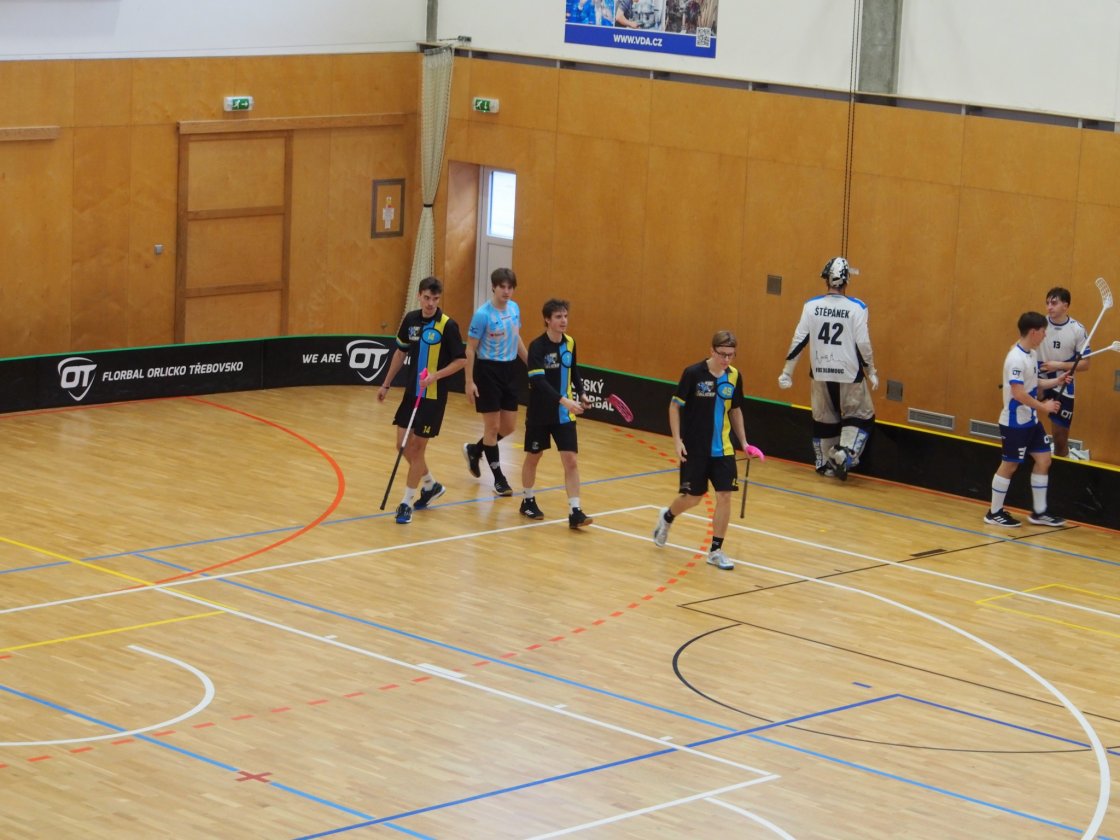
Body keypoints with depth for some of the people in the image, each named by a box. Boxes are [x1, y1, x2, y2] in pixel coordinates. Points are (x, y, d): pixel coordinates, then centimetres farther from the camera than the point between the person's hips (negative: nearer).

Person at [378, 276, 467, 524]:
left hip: (433, 396, -6)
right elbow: (401, 352, 15)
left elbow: (461, 360, -10)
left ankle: (407, 502, 8)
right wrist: (386, 384, 16)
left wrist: (435, 376, -23)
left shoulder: (448, 325, -14)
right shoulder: (410, 319, 2)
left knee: (417, 447, -2)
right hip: (411, 392, 6)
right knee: (403, 444, 7)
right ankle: (431, 485, 31)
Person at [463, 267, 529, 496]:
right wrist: (470, 382, -15)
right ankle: (498, 478, 11)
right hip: (488, 370, -7)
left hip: (509, 370, 7)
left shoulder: (514, 308, 3)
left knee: (509, 427, 11)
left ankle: (474, 450, 35)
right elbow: (470, 349, -12)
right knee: (493, 426, 0)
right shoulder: (483, 314, -16)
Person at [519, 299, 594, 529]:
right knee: (533, 457, 13)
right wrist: (563, 400, -37)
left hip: (564, 414, 3)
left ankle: (575, 512, -7)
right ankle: (528, 501, 33)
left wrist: (580, 392, 2)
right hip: (540, 413, -3)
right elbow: (538, 381, -26)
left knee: (571, 461, -6)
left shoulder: (569, 343, 1)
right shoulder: (537, 346, -16)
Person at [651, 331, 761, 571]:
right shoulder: (693, 373, -13)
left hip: (722, 449, 3)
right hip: (695, 448, -3)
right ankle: (667, 517, 40)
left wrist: (743, 441, 9)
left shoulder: (734, 376, 0)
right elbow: (675, 406, -7)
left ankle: (716, 550, 5)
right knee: (692, 497, 6)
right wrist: (677, 440, -13)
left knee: (725, 496, -5)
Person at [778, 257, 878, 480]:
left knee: (823, 418, 18)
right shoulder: (856, 308, -11)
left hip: (820, 373, 3)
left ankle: (825, 463, 22)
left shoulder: (811, 306, -4)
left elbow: (799, 340, -3)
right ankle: (844, 452, -7)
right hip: (849, 374, -3)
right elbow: (863, 344, -10)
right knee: (862, 416, 13)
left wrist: (787, 373, 4)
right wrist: (871, 372, 4)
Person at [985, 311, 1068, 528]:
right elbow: (1018, 392, -25)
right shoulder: (1016, 358, -22)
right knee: (1009, 465, 1)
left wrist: (1056, 381, 5)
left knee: (1043, 460, 8)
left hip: (1031, 420, 9)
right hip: (1015, 422, -9)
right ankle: (994, 513, 13)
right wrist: (1043, 407, -19)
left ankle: (1039, 512, 16)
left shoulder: (1031, 354, 7)